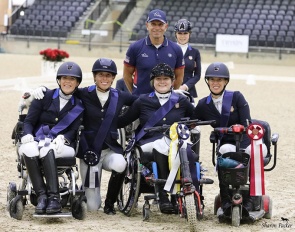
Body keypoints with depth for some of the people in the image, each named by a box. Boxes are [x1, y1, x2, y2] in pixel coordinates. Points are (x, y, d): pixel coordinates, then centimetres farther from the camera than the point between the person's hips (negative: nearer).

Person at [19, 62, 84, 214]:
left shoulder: (79, 106, 14)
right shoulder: (45, 97, 13)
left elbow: (74, 130, 4)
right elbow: (29, 121, 7)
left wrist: (63, 138, -19)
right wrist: (28, 135, -15)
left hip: (62, 145, -1)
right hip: (38, 140, 1)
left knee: (47, 150, -38)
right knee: (29, 150, -36)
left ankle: (54, 198, -45)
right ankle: (41, 195, -38)